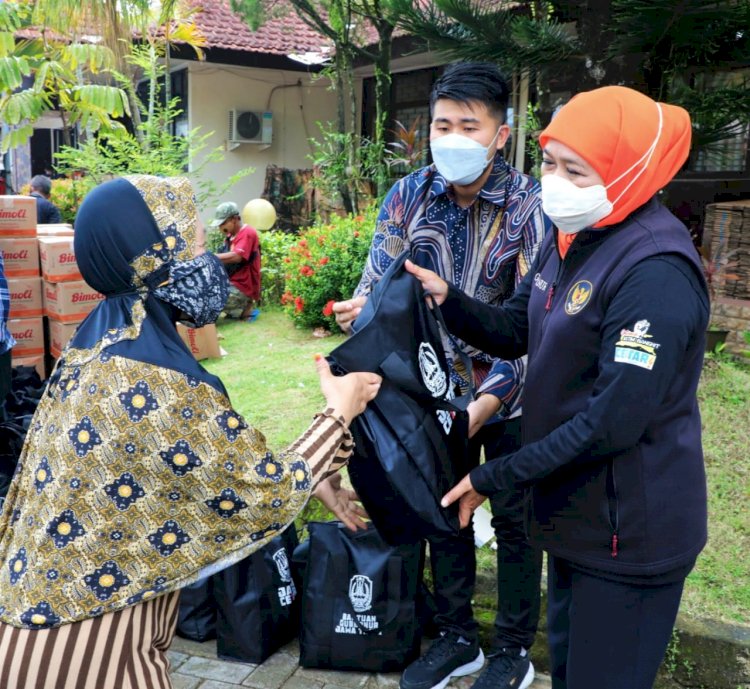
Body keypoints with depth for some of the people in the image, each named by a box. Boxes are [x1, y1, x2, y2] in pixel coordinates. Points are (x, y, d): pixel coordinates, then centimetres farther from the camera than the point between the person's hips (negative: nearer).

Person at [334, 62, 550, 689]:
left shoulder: (531, 205, -16)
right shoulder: (410, 195, -5)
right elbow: (377, 286, -7)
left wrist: (484, 405, -28)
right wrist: (363, 309, -30)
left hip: (509, 394, -3)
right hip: (438, 385, 4)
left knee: (513, 519, 12)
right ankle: (457, 638, 39)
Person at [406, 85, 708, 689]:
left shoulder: (655, 273, -26)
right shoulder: (571, 239, 3)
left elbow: (613, 422, -28)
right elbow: (516, 332, 9)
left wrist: (493, 479, -21)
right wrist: (446, 298, -9)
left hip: (629, 529, -9)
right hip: (577, 507, 9)